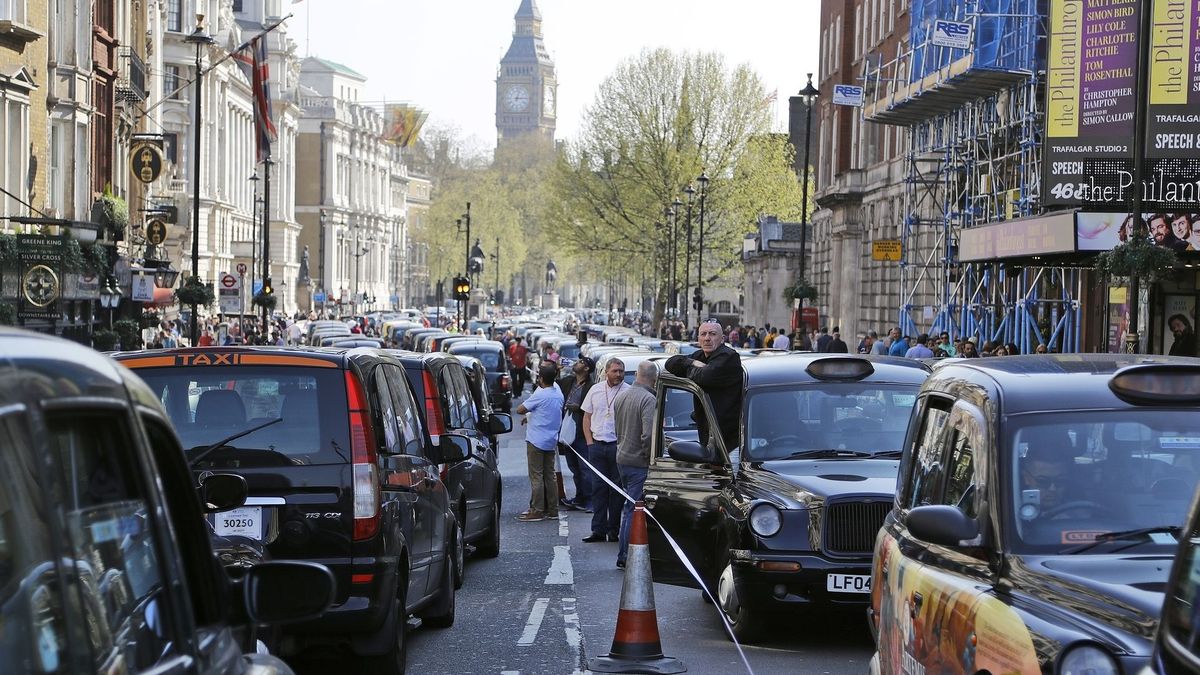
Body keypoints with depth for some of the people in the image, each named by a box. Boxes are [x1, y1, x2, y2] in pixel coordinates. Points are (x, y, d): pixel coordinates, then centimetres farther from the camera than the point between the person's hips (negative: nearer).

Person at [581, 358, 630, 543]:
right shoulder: (595, 390, 9)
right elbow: (587, 417, 15)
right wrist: (589, 441, 5)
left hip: (618, 445, -4)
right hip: (597, 445, 4)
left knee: (617, 489, 1)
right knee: (598, 487, 4)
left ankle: (614, 530, 7)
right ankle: (598, 530, 8)